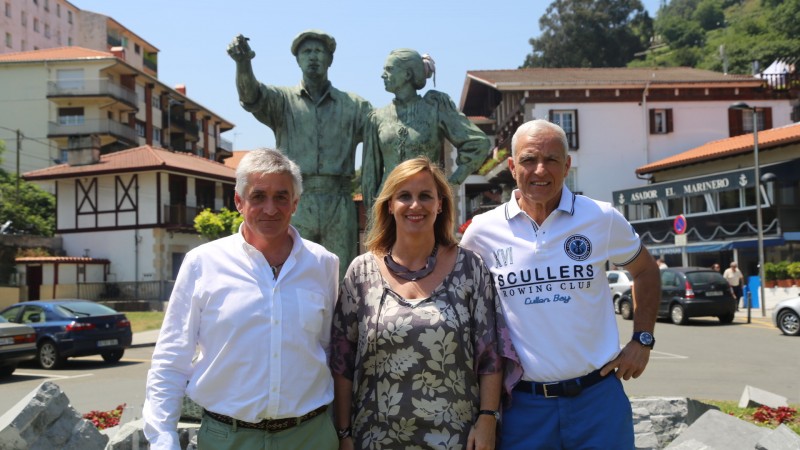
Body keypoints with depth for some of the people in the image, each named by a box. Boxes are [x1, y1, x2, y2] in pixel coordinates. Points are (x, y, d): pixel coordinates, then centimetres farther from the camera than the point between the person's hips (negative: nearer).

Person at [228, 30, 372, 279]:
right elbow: (251, 97, -8)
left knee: (342, 281, 3)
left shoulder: (354, 106, 16)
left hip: (339, 204, 1)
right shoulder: (283, 100, 11)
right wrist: (243, 63, -30)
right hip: (294, 202, -1)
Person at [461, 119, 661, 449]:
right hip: (522, 403, 0)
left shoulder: (603, 219, -3)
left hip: (598, 395, 0)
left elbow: (646, 271, 14)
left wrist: (642, 341, 6)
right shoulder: (483, 231, -3)